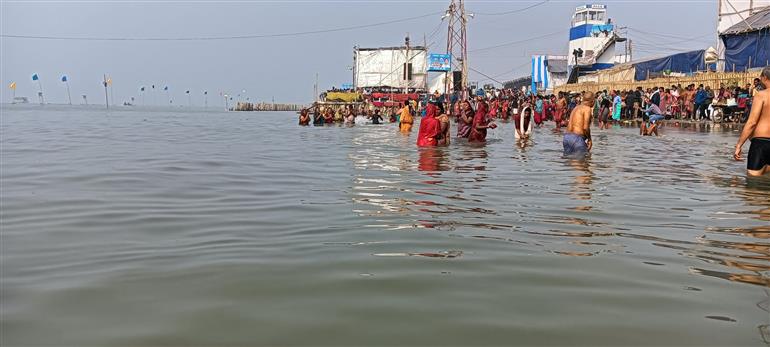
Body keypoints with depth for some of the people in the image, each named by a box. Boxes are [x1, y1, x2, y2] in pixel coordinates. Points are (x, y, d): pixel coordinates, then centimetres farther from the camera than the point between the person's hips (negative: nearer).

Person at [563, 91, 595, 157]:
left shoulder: (576, 107, 20)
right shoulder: (587, 108, -5)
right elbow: (585, 127, -15)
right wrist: (589, 139, -1)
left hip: (566, 136, 9)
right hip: (577, 138, -9)